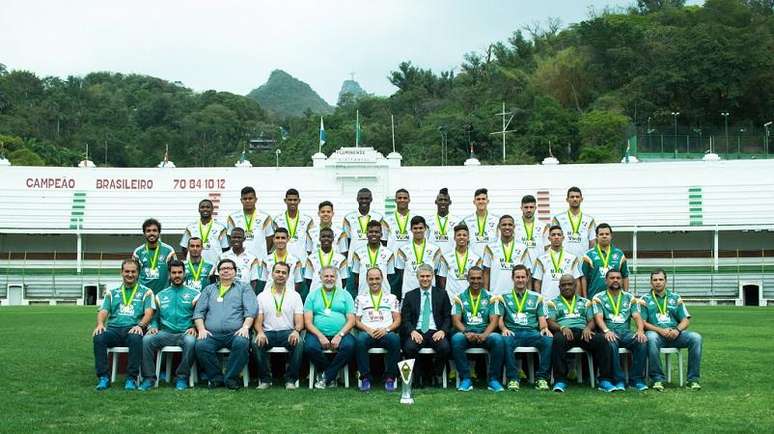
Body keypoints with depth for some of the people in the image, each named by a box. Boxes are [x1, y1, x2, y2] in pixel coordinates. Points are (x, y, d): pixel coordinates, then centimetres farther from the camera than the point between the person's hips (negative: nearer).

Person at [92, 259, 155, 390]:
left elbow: (149, 313, 2)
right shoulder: (112, 293, 23)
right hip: (113, 329, 3)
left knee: (136, 338, -38)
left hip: (133, 329, -2)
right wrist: (100, 323, -11)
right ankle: (103, 377, -23)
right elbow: (103, 311, 13)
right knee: (98, 337, -30)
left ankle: (131, 378, -30)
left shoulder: (145, 292, 15)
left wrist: (140, 325, -19)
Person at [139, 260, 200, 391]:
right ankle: (149, 377, -19)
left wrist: (194, 328, -10)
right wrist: (153, 327, -1)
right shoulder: (161, 295, 21)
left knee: (190, 341, -37)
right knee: (146, 339, -27)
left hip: (185, 333, -2)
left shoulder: (194, 294, 12)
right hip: (165, 333, 2)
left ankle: (182, 377, -21)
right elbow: (154, 316, 19)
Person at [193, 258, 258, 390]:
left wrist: (245, 327, -13)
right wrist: (201, 329, -1)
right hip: (212, 333, 2)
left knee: (242, 343, -35)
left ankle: (230, 378, -16)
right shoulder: (209, 289, 25)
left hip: (235, 332, -2)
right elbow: (198, 312, 16)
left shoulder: (244, 288, 18)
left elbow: (251, 310, 4)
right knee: (201, 345, -30)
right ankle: (216, 377, -11)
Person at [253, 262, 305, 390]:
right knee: (256, 343, -32)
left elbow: (299, 320, 4)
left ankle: (290, 379, -20)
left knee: (299, 342, -33)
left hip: (288, 332, 0)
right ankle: (265, 379, -16)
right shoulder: (262, 296, 12)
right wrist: (260, 332, -18)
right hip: (268, 332, 0)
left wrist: (296, 331, -20)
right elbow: (258, 321, 5)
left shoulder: (295, 295, 12)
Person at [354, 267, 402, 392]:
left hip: (386, 333, 0)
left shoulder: (391, 297, 18)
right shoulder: (360, 298, 19)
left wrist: (386, 329, -9)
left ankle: (390, 377, -23)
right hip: (367, 332, 0)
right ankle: (365, 377, -22)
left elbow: (397, 320, 10)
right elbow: (356, 321, 11)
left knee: (395, 339, -36)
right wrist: (368, 330, -9)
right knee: (359, 340, -36)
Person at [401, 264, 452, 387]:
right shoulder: (410, 296, 15)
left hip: (435, 332, 0)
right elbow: (405, 319, 7)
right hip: (417, 332, 0)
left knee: (444, 347, -32)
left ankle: (432, 376, -6)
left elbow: (448, 317, 9)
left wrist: (443, 331, -10)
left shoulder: (442, 294, 14)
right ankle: (419, 376, -8)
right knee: (409, 348, -33)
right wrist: (412, 331, -13)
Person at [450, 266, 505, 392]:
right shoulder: (460, 297, 10)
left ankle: (493, 379, -18)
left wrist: (484, 335, -20)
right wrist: (466, 333, -20)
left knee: (498, 339, -32)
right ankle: (465, 379, -22)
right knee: (456, 339, -34)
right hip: (466, 333, 0)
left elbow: (494, 320, 0)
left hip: (485, 333, 0)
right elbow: (456, 320, 1)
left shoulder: (490, 297, 10)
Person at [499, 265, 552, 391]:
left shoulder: (536, 297, 21)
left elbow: (542, 319, 14)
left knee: (549, 340, -32)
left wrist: (544, 328, -9)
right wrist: (504, 329, -12)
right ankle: (513, 378, -28)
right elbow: (499, 318, 10)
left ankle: (541, 378, -24)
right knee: (505, 341, -38)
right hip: (513, 332, -1)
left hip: (532, 332, 1)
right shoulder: (504, 298, 18)